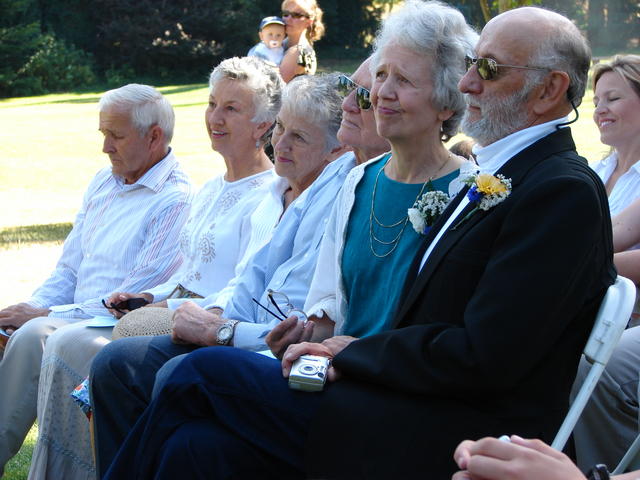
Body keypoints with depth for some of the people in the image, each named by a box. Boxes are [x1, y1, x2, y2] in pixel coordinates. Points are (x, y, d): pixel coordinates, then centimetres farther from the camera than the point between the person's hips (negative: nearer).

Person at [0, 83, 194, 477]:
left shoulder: (177, 200, -10)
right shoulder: (103, 183, 18)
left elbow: (135, 299, -15)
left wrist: (46, 315, -15)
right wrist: (32, 308, -1)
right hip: (75, 318, 7)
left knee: (33, 336, -29)